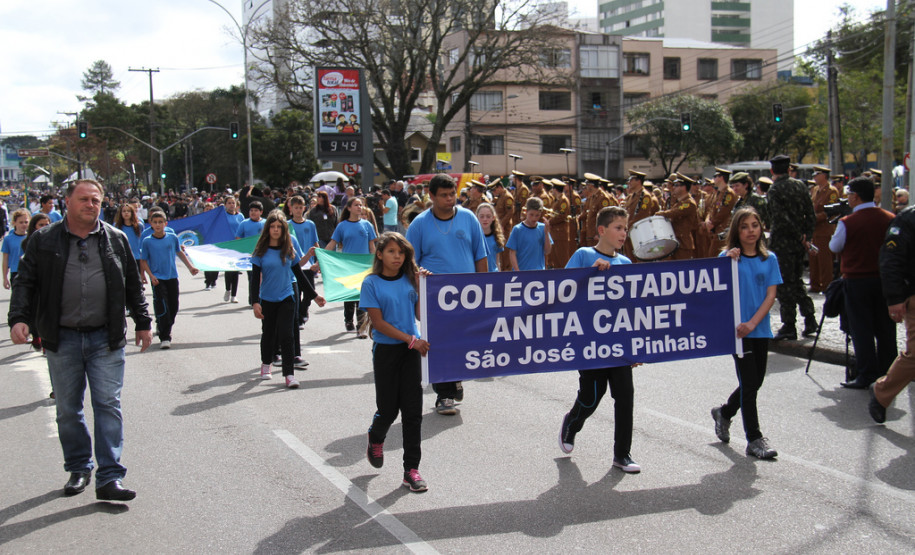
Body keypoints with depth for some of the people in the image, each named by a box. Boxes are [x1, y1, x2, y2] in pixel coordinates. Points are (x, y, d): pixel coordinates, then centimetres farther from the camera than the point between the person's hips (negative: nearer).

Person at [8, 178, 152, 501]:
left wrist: (142, 323, 13)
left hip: (106, 339, 0)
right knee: (68, 410, 10)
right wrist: (18, 318, -12)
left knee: (108, 405, -5)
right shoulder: (44, 241, 4)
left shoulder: (116, 240, 7)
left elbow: (133, 285, 14)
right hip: (62, 340, 1)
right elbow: (25, 283, 3)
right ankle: (78, 469, 26)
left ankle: (110, 478, -4)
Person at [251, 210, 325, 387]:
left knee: (286, 335, -8)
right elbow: (255, 278, -4)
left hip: (286, 299, 0)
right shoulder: (261, 251, -4)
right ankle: (266, 364, 37)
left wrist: (314, 295, 11)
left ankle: (289, 373, -6)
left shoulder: (289, 250, 1)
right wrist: (255, 302, -14)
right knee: (268, 334, 13)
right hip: (267, 299, 0)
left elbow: (299, 274, 10)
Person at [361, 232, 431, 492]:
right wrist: (412, 340, -15)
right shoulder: (371, 283, -6)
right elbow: (379, 322, -11)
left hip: (410, 351, 2)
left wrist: (421, 287, -9)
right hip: (385, 350, -2)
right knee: (388, 409, 4)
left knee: (412, 409, -2)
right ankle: (375, 440, 40)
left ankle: (411, 468, 5)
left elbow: (420, 314, 1)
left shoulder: (410, 280, 4)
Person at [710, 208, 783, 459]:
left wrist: (752, 323, -15)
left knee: (755, 382, 13)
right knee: (749, 383, -3)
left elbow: (771, 295, -2)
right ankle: (754, 439, 7)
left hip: (760, 329, 4)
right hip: (737, 329, -4)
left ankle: (724, 413, 39)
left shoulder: (769, 259, 5)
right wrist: (729, 262, -22)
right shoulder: (728, 257, -3)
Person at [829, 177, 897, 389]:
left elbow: (834, 247, 0)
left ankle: (866, 376, 5)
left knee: (862, 331, 3)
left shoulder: (847, 223, -15)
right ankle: (888, 374, 21)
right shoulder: (891, 219, -2)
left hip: (857, 282, -4)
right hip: (885, 280, 4)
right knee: (885, 328, 13)